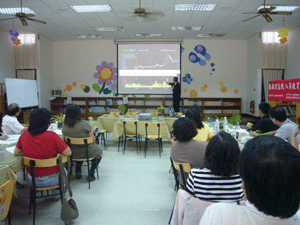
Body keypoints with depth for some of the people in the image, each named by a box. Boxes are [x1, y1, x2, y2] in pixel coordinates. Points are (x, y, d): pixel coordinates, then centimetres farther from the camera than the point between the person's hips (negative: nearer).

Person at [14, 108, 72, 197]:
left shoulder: (25, 135, -10)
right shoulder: (52, 136, -25)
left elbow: (16, 152, 5)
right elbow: (68, 153, -19)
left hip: (31, 180, 4)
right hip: (51, 180, -4)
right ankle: (57, 194, 43)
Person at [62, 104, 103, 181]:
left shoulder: (64, 126, -11)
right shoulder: (84, 124, -26)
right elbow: (92, 139, -16)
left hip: (73, 153, 5)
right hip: (87, 153, -4)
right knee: (99, 153, 28)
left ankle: (78, 171, 32)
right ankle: (91, 174, 21)